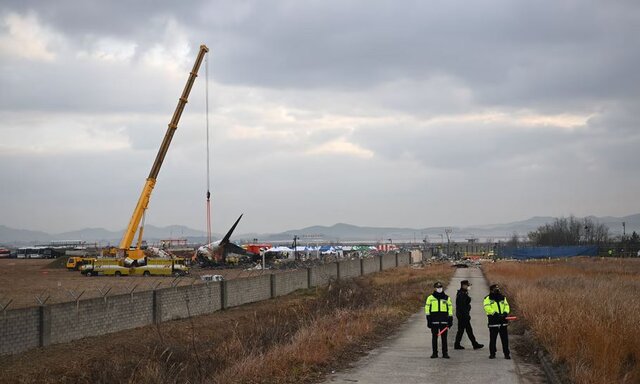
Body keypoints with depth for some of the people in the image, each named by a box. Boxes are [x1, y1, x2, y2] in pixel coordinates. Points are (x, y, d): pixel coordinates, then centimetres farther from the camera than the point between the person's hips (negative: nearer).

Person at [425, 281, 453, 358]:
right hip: (434, 321, -1)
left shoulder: (447, 298, 9)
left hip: (444, 321, 1)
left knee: (444, 337, 1)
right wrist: (428, 321, -1)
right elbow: (427, 309, 5)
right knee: (434, 337, 3)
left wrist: (450, 320, 5)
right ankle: (434, 353, 9)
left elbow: (450, 309, 11)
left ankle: (445, 353, 6)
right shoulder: (430, 298, 5)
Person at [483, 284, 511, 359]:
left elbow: (506, 306, 11)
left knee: (505, 339, 3)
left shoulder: (502, 298, 15)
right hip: (493, 321, -3)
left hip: (503, 322, 3)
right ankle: (492, 354, 13)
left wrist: (505, 313, -10)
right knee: (492, 339, 3)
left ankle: (507, 354, 8)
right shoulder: (488, 299, -1)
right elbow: (487, 308, -14)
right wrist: (495, 314, -23)